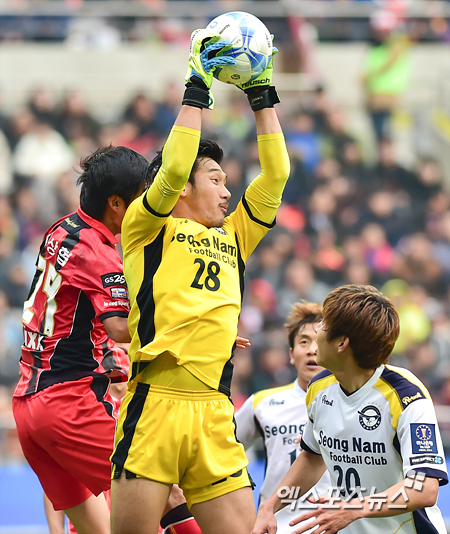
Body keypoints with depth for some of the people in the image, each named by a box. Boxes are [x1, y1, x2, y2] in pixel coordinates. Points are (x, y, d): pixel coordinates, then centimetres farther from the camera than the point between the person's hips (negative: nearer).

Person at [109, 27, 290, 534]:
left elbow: (275, 175, 23)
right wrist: (197, 87, -1)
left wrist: (262, 94, 21)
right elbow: (173, 170, -6)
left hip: (215, 415, 5)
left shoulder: (231, 238, 24)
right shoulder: (146, 229, 9)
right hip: (154, 406, -5)